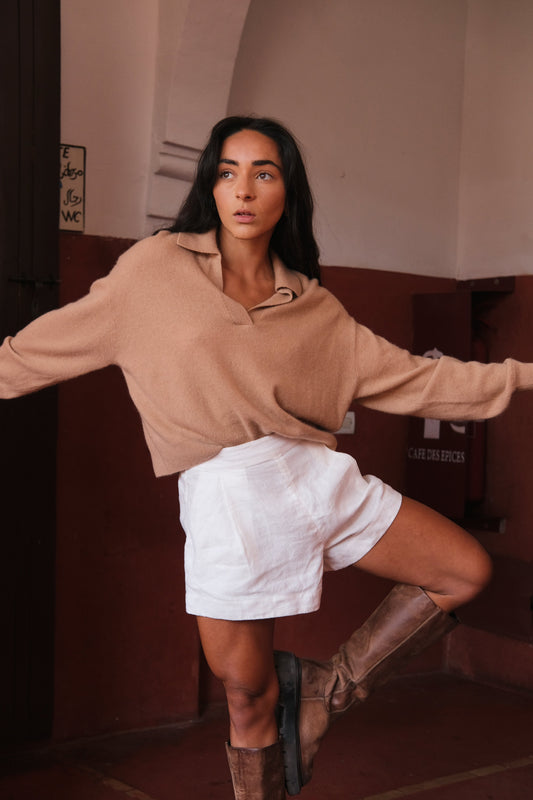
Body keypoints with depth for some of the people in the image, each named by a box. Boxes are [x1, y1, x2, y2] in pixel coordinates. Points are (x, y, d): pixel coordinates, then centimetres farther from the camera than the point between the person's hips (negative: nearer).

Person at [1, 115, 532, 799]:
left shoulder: (312, 306, 10)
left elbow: (413, 377, 12)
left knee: (468, 571, 6)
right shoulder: (157, 268, 2)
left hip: (319, 477, 4)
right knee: (250, 694, 4)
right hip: (226, 492, -4)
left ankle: (328, 688, 16)